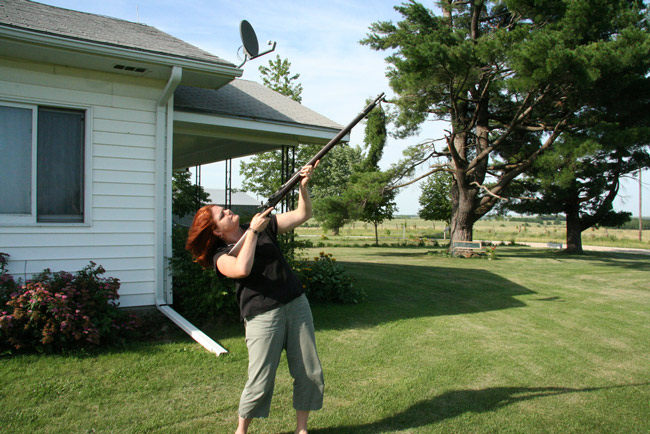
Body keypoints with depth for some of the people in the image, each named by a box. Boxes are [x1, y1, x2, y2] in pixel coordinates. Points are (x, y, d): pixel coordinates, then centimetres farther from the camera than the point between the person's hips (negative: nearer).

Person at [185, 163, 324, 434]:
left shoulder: (263, 225, 8)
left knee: (310, 374, 8)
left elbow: (302, 215, 8)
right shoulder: (221, 255, -4)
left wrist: (303, 186, -7)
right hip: (262, 316, -4)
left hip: (297, 305, 5)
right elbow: (242, 269, -27)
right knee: (260, 381, -1)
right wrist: (253, 231, -18)